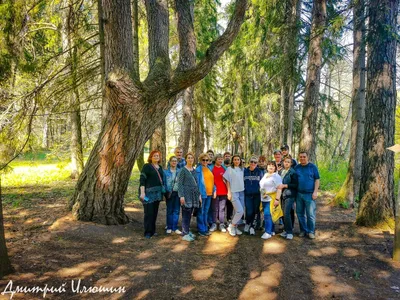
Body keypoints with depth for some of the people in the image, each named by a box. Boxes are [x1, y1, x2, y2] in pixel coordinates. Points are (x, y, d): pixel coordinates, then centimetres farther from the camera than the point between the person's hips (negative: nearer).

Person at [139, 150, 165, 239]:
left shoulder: (160, 167, 14)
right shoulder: (147, 166, -6)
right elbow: (142, 179, -12)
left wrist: (162, 191, 16)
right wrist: (142, 192, -19)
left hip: (157, 193, 7)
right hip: (149, 193, -7)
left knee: (155, 212, 11)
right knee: (149, 212, -5)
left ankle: (152, 230, 22)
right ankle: (148, 232, 6)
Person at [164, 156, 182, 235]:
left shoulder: (180, 171, 6)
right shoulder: (166, 172, 0)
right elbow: (163, 182, -1)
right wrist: (164, 193, -7)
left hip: (178, 193, 2)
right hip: (169, 193, -2)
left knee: (176, 210, 4)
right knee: (169, 210, 7)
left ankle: (175, 228, 12)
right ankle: (169, 227, 17)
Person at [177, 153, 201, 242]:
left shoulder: (194, 170, 13)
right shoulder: (183, 170, -5)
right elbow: (180, 183, -9)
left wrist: (199, 194, 13)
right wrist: (181, 196, -15)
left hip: (194, 194, 6)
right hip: (186, 193, -6)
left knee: (189, 214, 11)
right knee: (186, 213, -4)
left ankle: (187, 231, 21)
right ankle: (185, 234, 3)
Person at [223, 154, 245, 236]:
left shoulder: (242, 169, 10)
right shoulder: (229, 169, -3)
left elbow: (243, 180, 16)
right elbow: (227, 181, -3)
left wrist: (244, 190, 8)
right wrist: (229, 192, -7)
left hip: (241, 192, 5)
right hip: (234, 192, -5)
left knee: (237, 211, 6)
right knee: (240, 211, -13)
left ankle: (235, 227, 21)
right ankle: (231, 226, 5)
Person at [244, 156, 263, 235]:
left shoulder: (259, 172, 2)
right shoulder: (245, 171, 2)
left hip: (257, 195, 1)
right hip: (247, 195, -1)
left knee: (254, 211, 3)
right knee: (249, 212, -6)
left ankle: (251, 226, 23)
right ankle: (247, 224, 23)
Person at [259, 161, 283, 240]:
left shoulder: (276, 176, -8)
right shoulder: (265, 175, 15)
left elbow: (279, 188, -15)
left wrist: (277, 199, -23)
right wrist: (261, 196, 20)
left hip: (271, 199, -7)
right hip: (264, 198, 7)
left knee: (267, 214, -14)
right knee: (268, 215, 11)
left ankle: (268, 232, -7)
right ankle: (272, 230, 22)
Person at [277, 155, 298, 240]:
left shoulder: (293, 172, -7)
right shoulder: (281, 171, 11)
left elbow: (295, 184, -11)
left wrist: (284, 185, -17)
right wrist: (280, 186, 6)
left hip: (290, 195, -6)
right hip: (283, 195, 6)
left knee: (287, 213, -11)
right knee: (284, 213, 8)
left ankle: (290, 232, -1)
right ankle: (286, 230, 20)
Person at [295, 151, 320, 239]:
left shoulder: (313, 167, -1)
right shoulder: (296, 167, 8)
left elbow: (317, 180, -1)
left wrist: (315, 192, -9)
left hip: (310, 194, -3)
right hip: (299, 194, 4)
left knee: (310, 214, 0)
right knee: (300, 213, 10)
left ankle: (311, 231, 14)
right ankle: (303, 230, 23)